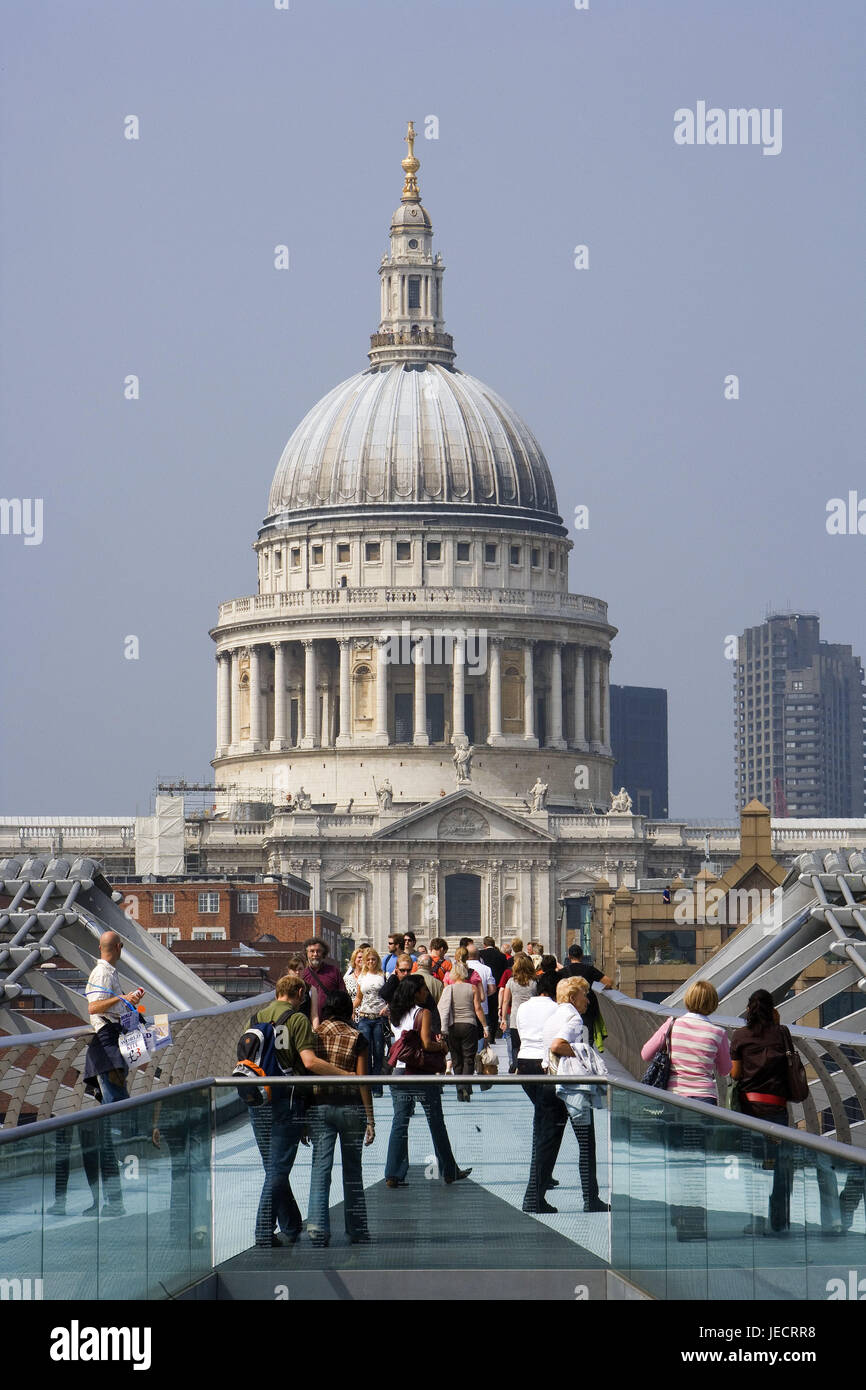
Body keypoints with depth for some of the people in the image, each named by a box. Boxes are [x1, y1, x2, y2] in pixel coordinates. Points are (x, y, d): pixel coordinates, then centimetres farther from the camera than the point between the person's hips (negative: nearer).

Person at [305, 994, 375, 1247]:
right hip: (351, 1106, -1)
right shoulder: (356, 1039, -3)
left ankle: (317, 1224, -17)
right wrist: (370, 1120, -1)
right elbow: (362, 1081, -5)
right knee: (352, 1170, 11)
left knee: (320, 1168, 0)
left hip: (318, 1107, 1)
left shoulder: (312, 1036, 3)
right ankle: (357, 1230, 16)